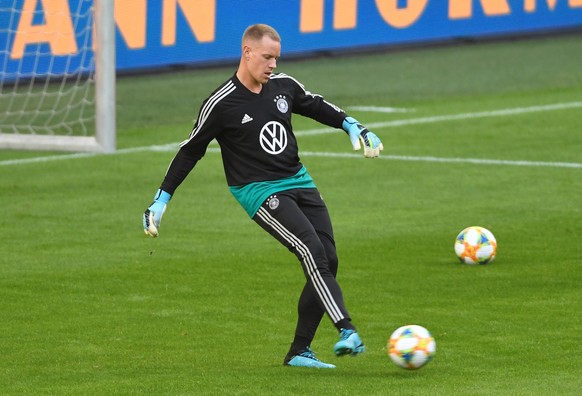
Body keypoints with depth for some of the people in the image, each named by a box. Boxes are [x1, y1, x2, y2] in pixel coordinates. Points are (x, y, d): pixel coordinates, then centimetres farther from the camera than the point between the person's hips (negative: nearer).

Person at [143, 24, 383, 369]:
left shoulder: (284, 85, 5)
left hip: (299, 181, 7)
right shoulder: (222, 104, -10)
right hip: (259, 192, -7)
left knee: (328, 261, -2)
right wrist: (161, 201, 0)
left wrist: (353, 126, 16)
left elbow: (316, 106, 25)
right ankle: (348, 331, -35)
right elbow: (190, 151, -2)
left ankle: (299, 351, 6)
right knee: (312, 251, -25)